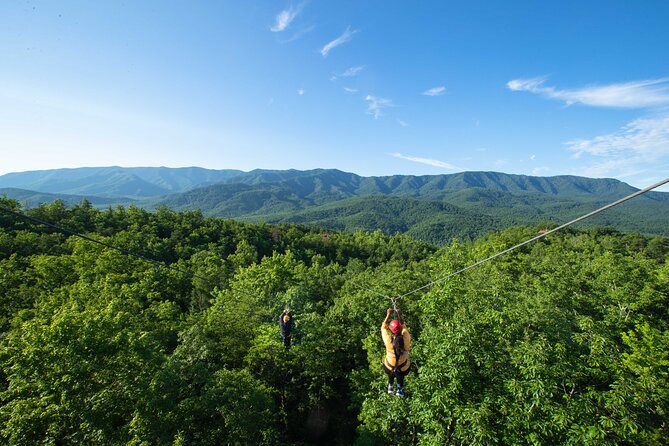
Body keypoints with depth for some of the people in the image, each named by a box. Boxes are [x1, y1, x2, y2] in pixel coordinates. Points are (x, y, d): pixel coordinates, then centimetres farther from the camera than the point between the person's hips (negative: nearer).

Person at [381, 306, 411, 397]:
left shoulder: (389, 341, -35)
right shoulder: (406, 340, -32)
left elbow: (384, 327, -18)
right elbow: (404, 327, -12)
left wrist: (388, 315, -12)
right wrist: (399, 315, -7)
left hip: (390, 366, 0)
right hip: (403, 367, 1)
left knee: (390, 375, 37)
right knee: (400, 377, 36)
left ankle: (390, 387, 59)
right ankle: (400, 390, 56)